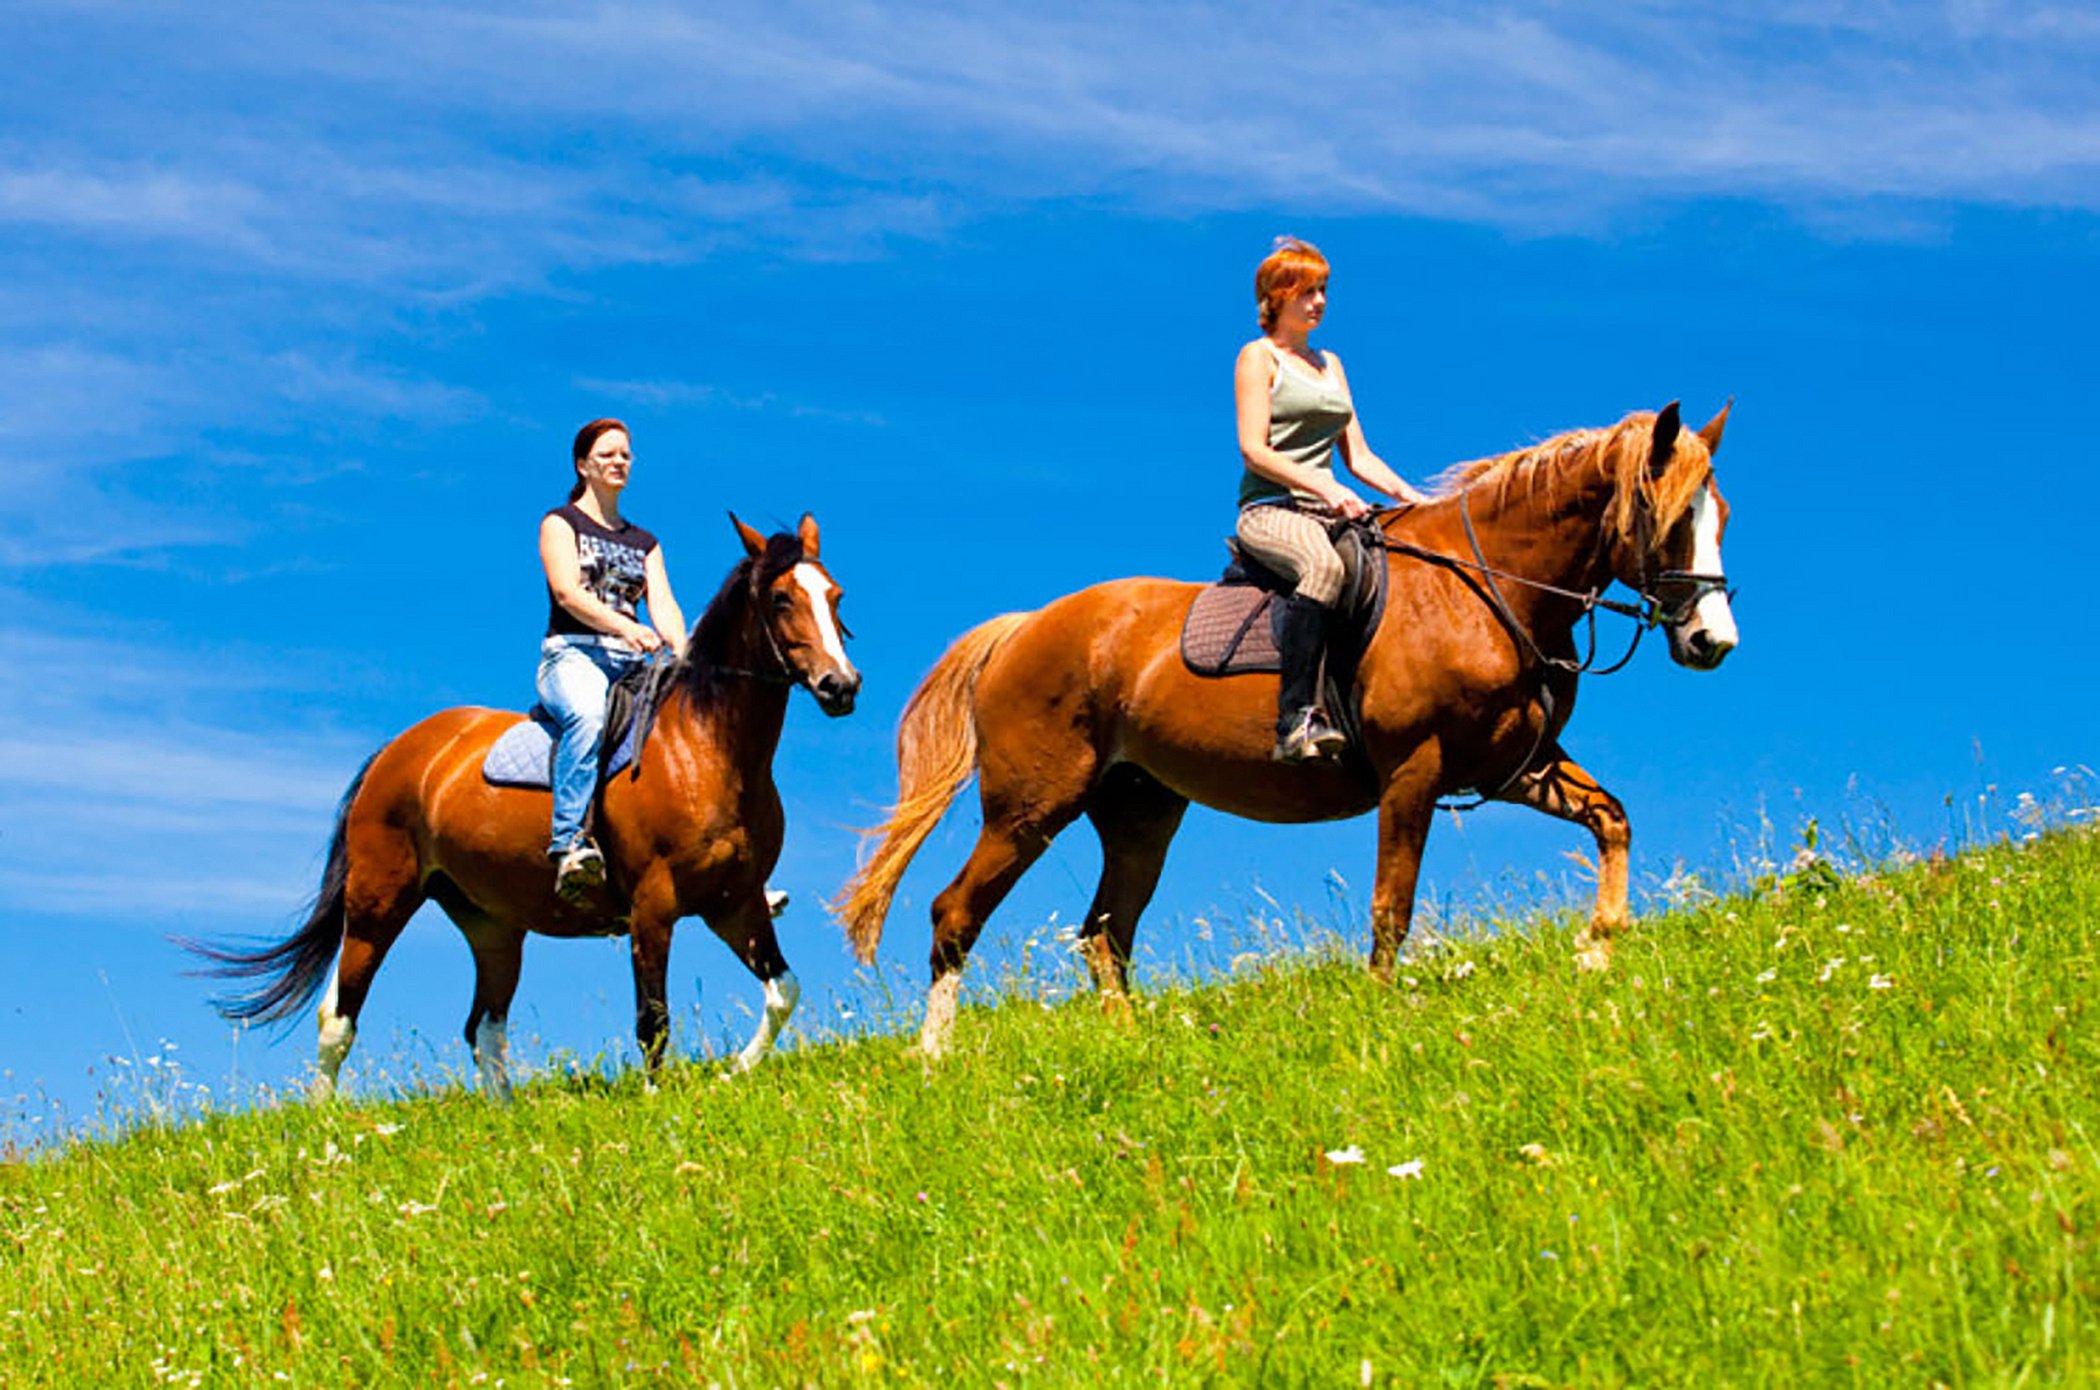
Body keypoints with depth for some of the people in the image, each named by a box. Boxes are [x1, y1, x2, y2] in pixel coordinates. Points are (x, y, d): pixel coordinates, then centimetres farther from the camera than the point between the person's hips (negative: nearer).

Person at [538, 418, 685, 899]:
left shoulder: (644, 542, 25)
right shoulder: (560, 523, 11)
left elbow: (663, 605, 10)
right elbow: (567, 592, -6)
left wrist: (681, 652, -12)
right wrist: (624, 627, -25)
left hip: (632, 662, 5)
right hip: (572, 653, -5)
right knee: (588, 716, -39)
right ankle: (569, 843, -51)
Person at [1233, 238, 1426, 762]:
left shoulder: (1329, 363, 25)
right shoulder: (1259, 357, 4)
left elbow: (1358, 456, 22)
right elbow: (1253, 449, -9)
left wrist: (1412, 498, 6)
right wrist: (1325, 488, -21)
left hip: (1327, 512, 7)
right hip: (1269, 509, -7)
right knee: (1323, 564, -40)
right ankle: (1297, 718, -47)